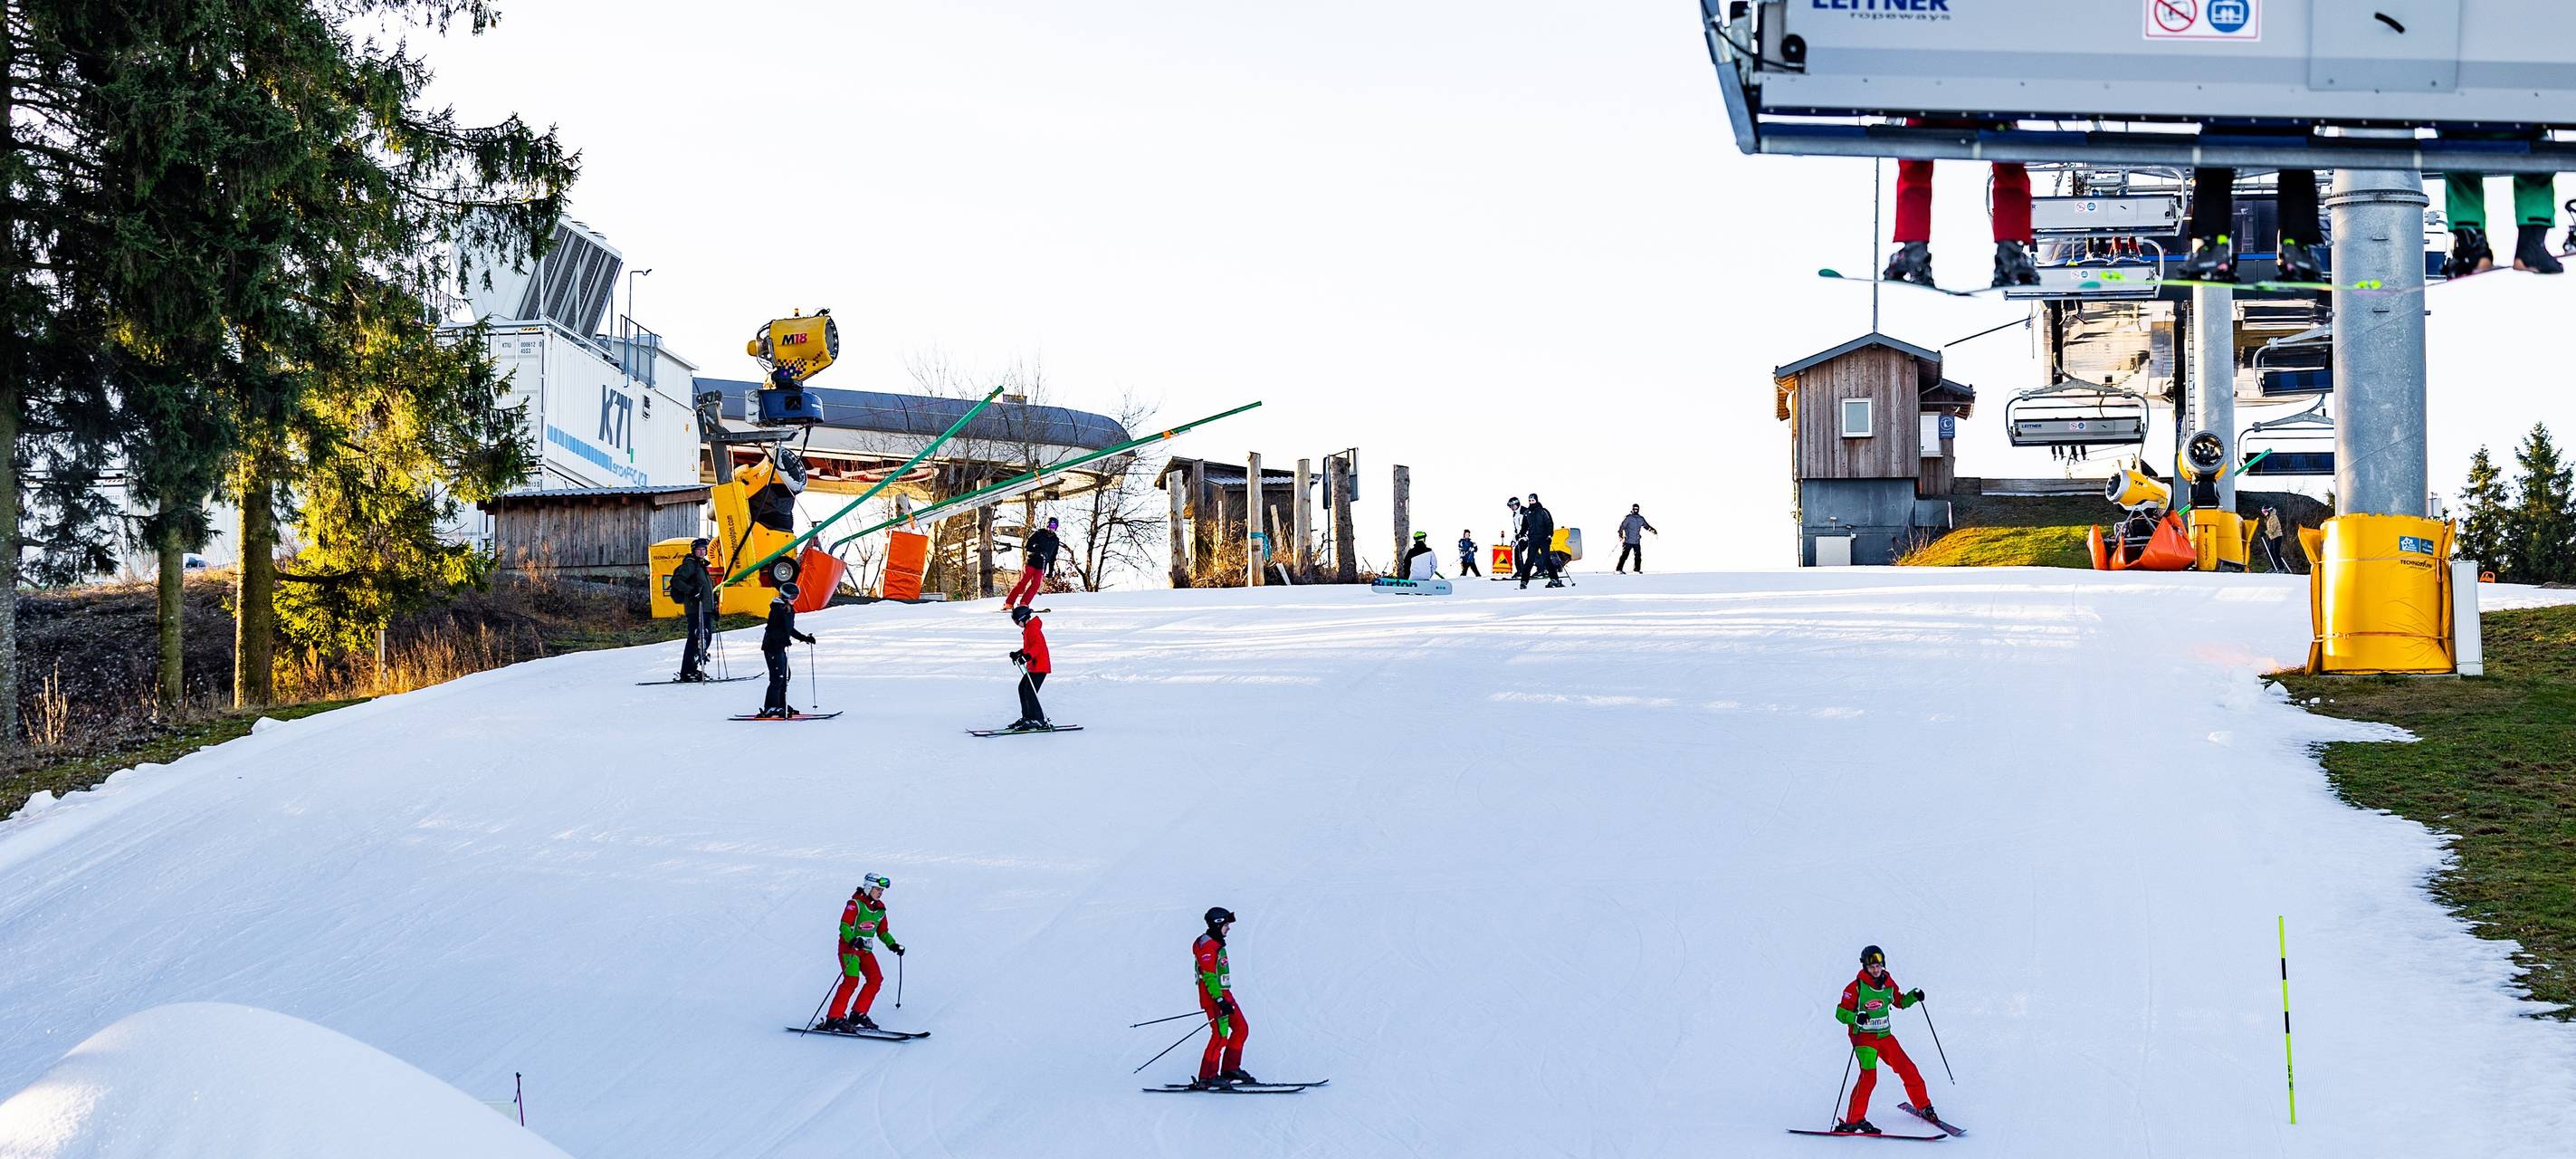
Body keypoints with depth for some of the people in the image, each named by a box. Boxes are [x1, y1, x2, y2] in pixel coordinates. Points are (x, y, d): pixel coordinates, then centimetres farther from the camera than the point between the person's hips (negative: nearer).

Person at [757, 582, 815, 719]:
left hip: (780, 647, 10)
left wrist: (805, 638, 22)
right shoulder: (777, 609, -14)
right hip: (772, 647, -10)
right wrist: (783, 638, -33)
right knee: (778, 677, -12)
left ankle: (780, 706, 19)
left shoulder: (789, 610, 15)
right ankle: (770, 708, -11)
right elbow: (771, 629, -22)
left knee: (784, 676, 12)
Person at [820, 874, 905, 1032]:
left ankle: (858, 1014, 3)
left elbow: (883, 932, 23)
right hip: (849, 947, -7)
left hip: (865, 950, 7)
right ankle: (834, 1018, -21)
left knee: (876, 979, -6)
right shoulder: (855, 904, -10)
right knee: (851, 980, -20)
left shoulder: (880, 909, 12)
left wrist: (893, 945, 7)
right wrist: (853, 940, -36)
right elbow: (844, 926, -20)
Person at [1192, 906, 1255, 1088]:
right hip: (1213, 997, -10)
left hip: (1224, 994, 10)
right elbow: (1208, 976, -22)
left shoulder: (1216, 943, 18)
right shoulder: (1206, 945, -14)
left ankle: (1230, 1069, 18)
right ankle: (1207, 1078, -10)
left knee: (1241, 1028, 11)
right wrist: (1220, 1000, -27)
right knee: (1221, 1035, -13)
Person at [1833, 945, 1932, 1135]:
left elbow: (1899, 1001, 23)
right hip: (1864, 1037, -6)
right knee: (1869, 1076, -22)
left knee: (1908, 1069, 6)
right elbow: (1840, 1012, -12)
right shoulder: (1857, 987, -12)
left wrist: (1913, 996, 3)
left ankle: (1924, 1106, 28)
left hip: (1885, 1036, 6)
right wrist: (1856, 1018, -32)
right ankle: (1854, 1121, -19)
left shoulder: (1888, 983, 5)